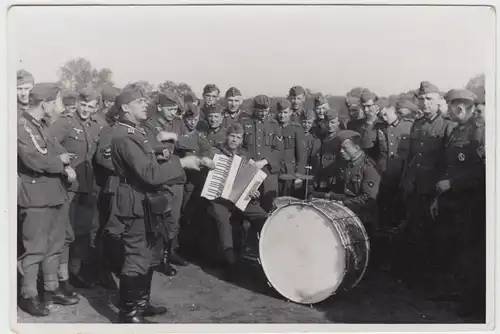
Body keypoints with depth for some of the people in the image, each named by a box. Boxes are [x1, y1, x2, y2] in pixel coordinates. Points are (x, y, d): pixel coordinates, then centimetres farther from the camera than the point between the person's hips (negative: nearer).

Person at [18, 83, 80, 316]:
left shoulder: (41, 127, 16)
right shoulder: (21, 127, -14)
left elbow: (58, 153, 12)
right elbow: (34, 159, -27)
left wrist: (67, 168, -9)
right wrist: (60, 161, -11)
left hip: (54, 196, 9)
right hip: (35, 199, -9)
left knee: (54, 247, 16)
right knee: (34, 249, 0)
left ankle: (52, 290, 28)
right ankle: (28, 296, 14)